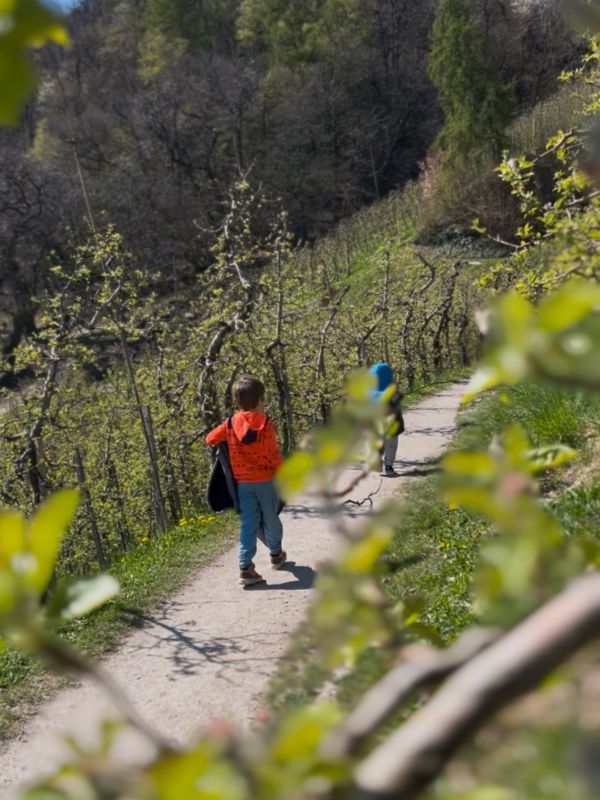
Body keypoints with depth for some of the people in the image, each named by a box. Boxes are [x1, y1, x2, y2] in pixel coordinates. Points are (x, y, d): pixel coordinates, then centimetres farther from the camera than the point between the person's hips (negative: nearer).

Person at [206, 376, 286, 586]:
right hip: (266, 480, -2)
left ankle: (245, 567, -7)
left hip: (243, 483, 3)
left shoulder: (231, 423, -2)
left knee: (248, 524, 3)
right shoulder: (265, 423, -12)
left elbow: (210, 439, 4)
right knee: (271, 519, 16)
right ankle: (276, 555, 36)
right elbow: (273, 453, -15)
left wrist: (229, 445, 20)